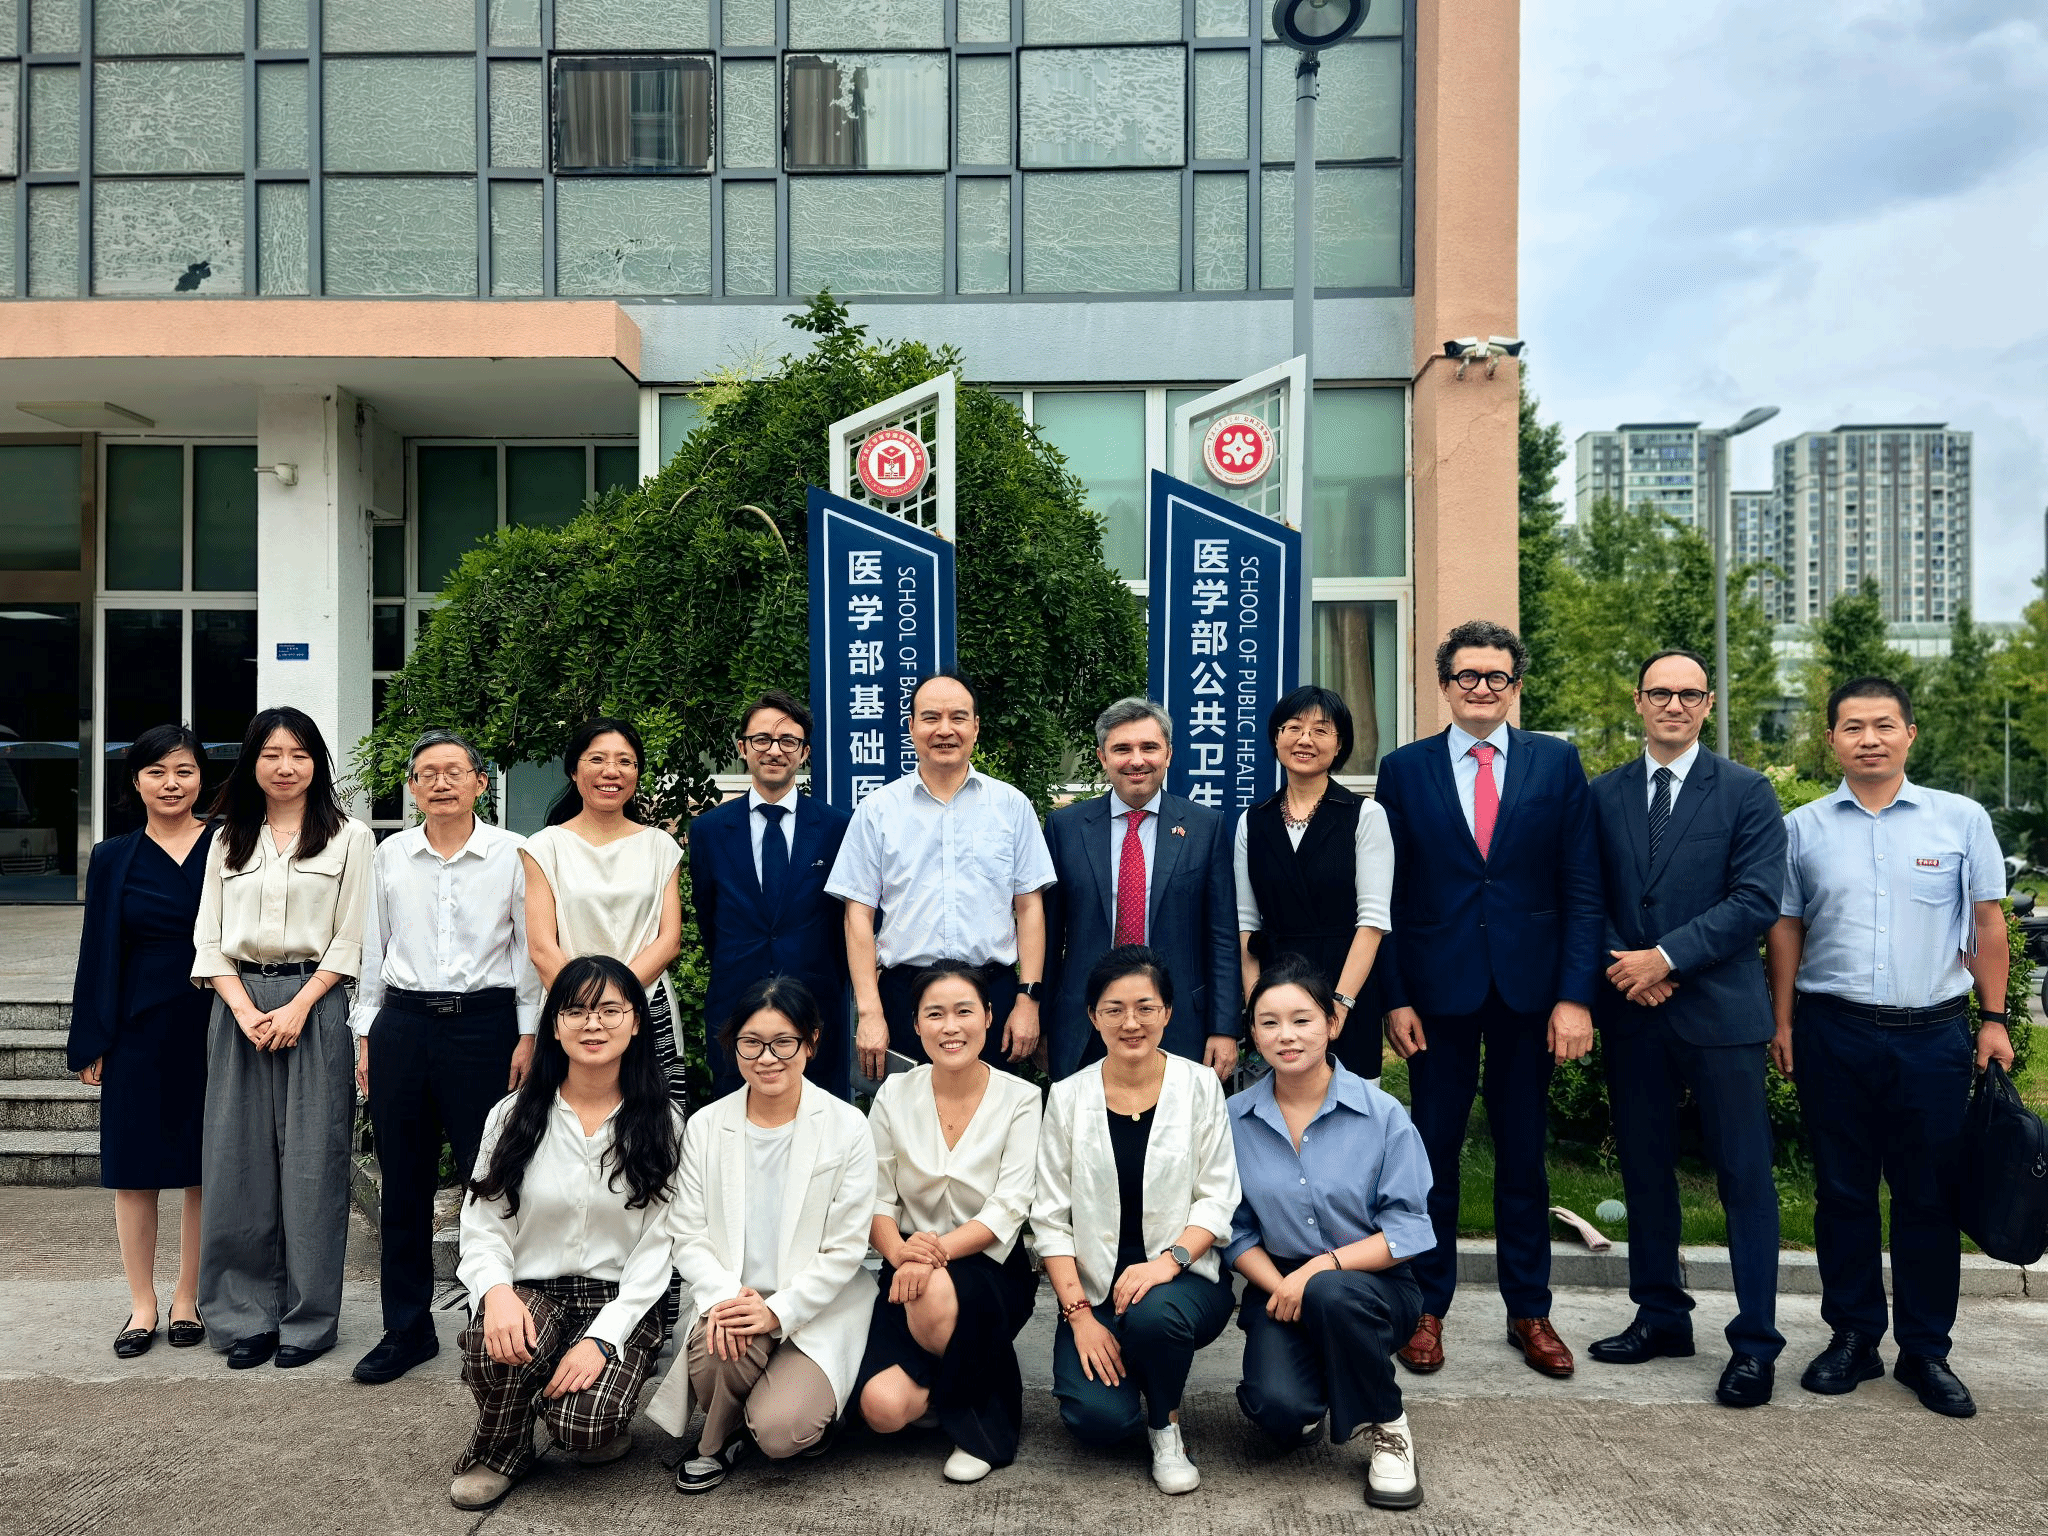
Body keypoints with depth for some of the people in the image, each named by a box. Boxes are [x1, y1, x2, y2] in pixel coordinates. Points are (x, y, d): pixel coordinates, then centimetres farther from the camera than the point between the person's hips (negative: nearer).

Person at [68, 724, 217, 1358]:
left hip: (215, 1028, -1)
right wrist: (91, 1043, 1)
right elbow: (98, 955, 5)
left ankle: (187, 1299, 20)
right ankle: (143, 1304, 20)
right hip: (140, 1032, 1)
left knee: (204, 1171, 6)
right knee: (135, 1173, 6)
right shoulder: (114, 859, 4)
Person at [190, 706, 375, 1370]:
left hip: (315, 1004, -3)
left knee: (311, 1162, -1)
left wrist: (296, 1008, -12)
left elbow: (351, 940, -3)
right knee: (238, 1161, 4)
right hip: (239, 1006, 4)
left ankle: (308, 1320, 10)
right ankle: (247, 1317, 15)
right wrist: (245, 1009, -7)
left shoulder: (349, 837, 3)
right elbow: (209, 940, 8)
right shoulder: (229, 841, 14)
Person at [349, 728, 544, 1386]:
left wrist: (528, 1036, -2)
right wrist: (366, 1035, 11)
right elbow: (373, 949, 14)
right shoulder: (390, 855, 9)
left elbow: (529, 949, 1)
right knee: (403, 1184, 9)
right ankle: (407, 1328, 22)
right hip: (403, 1023, 3)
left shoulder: (513, 855, 0)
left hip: (485, 1021, -3)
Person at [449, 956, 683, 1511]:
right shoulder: (514, 1116, 5)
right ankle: (499, 1453, 1)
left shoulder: (662, 1124, 0)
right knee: (498, 1342, -33)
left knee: (583, 1424, -27)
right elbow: (483, 1225, 2)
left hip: (621, 1301, -1)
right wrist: (497, 1289, -21)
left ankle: (597, 1424, 13)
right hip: (530, 1292, 2)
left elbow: (656, 1249, -5)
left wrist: (602, 1338, -17)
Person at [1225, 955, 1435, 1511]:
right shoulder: (1234, 1118, -1)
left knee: (1331, 1294, -37)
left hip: (1372, 1285, -1)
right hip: (1279, 1286, 2)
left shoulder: (1382, 1114, -8)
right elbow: (1236, 1229, 2)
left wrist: (1322, 1267, -21)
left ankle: (1386, 1430, -9)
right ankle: (1306, 1410, 14)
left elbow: (1408, 1229, -9)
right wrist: (1279, 1285, -16)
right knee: (1280, 1410, -27)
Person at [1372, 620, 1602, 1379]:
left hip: (1528, 990, 1)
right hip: (1438, 990, 0)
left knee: (1524, 1155, 11)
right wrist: (1393, 996, -5)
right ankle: (1428, 1309, 21)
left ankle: (1529, 1311, 25)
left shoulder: (1557, 763, 4)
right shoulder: (1404, 769, 3)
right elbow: (1386, 895, 2)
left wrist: (1575, 995, -6)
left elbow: (1582, 888, 1)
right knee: (1432, 1153, 8)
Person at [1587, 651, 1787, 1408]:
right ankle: (1660, 1316, 26)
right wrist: (1623, 967, -9)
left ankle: (1754, 1342, 11)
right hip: (1631, 1012, 4)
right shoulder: (1603, 795, 9)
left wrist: (1667, 957, -15)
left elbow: (1757, 899, -9)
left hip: (1718, 1007, -3)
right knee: (1644, 1170, 12)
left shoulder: (1746, 792, 0)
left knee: (1745, 1175, 1)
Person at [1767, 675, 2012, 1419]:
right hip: (1834, 1032, 1)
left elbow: (1987, 923, 4)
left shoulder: (1961, 819, 1)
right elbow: (1786, 930, 7)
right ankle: (1852, 1337, 22)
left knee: (1930, 1197, 6)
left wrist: (1993, 1019, 1)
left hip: (1933, 1032, 0)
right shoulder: (1802, 827, 3)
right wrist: (1782, 1022, 3)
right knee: (1842, 1192, 9)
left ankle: (1926, 1352, 19)